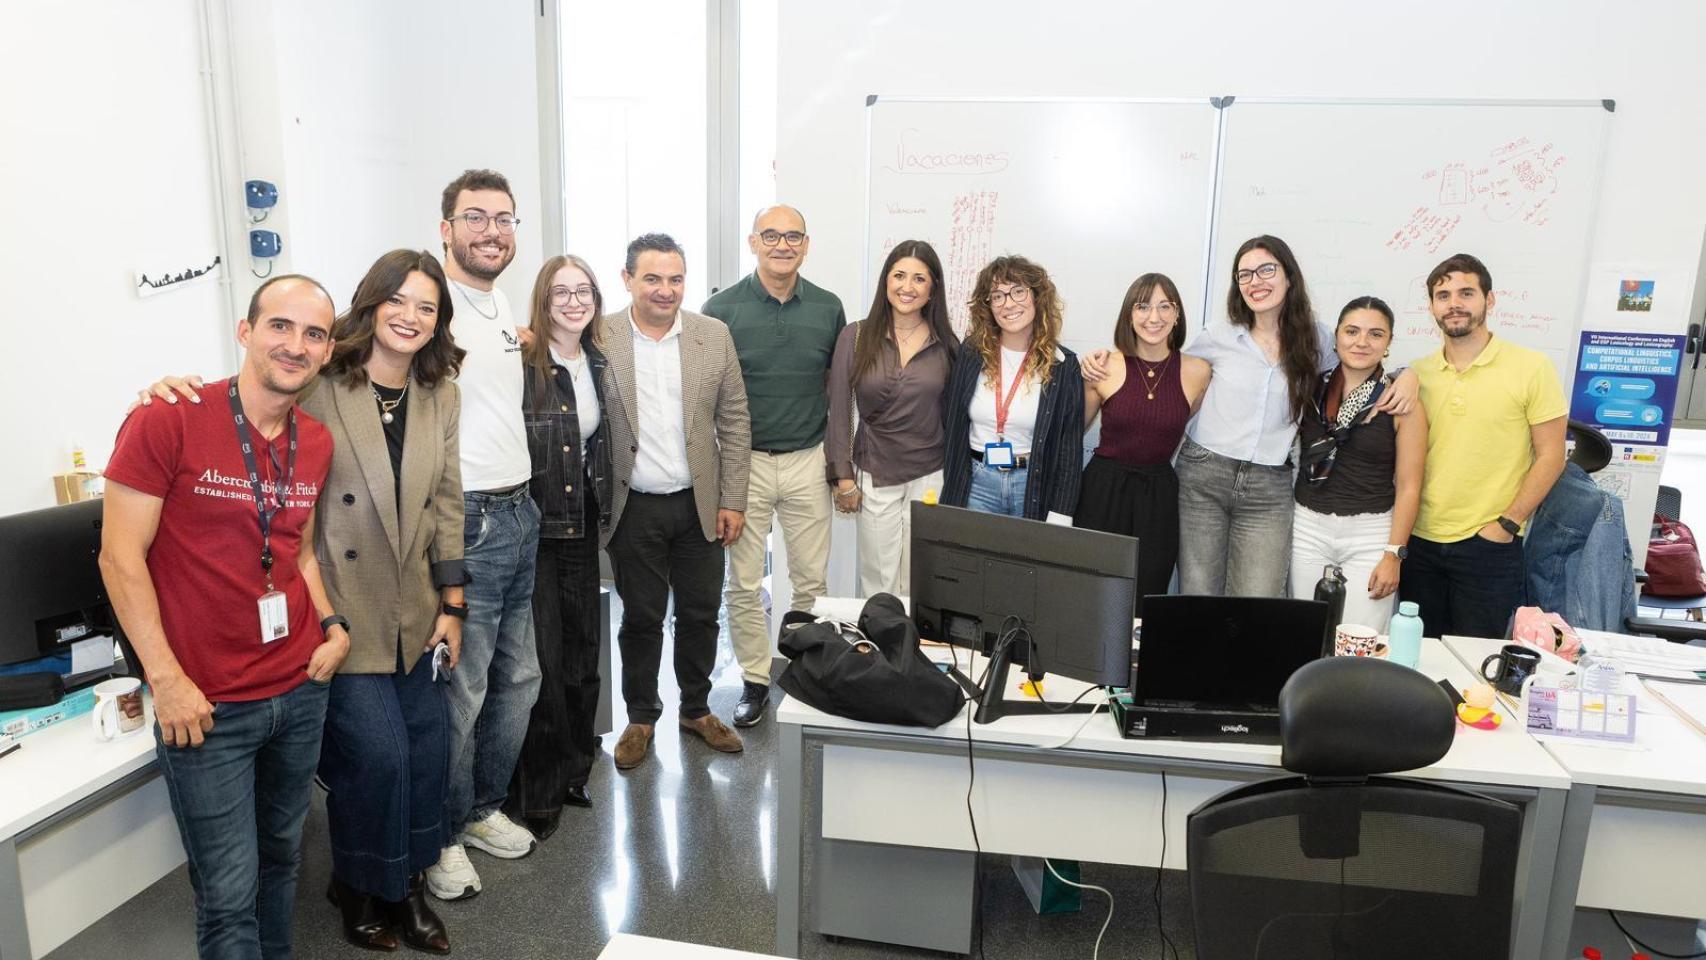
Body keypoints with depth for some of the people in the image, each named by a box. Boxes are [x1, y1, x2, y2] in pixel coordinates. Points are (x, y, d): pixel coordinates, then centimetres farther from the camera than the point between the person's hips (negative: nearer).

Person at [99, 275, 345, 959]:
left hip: (300, 691, 5)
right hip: (205, 704, -5)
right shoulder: (167, 421, -13)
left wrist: (331, 625, 2)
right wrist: (166, 679, -14)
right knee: (230, 896, 4)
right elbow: (121, 557, -11)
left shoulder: (317, 442, 5)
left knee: (281, 857, 20)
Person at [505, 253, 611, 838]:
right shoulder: (519, 361, -13)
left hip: (580, 525, 7)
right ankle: (537, 789, 16)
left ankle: (573, 767, 32)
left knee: (582, 647, 14)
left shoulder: (597, 363, 9)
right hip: (533, 527, -6)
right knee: (540, 657, -1)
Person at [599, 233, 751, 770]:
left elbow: (734, 423, 2)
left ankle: (697, 709, 33)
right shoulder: (598, 338, -6)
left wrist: (733, 500, 0)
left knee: (700, 615, 13)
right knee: (641, 619, 10)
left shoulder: (714, 337, 0)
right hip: (634, 508, -2)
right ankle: (641, 717, 29)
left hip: (699, 505, 2)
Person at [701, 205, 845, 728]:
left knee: (812, 581, 8)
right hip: (744, 462, -2)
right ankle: (755, 680, 21)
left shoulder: (828, 308, 3)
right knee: (744, 583, 5)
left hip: (808, 462, 2)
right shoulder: (721, 309, -5)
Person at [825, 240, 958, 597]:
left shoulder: (946, 344, 1)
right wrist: (843, 477, -4)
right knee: (877, 583, 7)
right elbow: (839, 410, -1)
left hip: (931, 477, 1)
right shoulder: (855, 337, -3)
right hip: (873, 476, 0)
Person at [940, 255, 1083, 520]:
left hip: (1035, 486, -1)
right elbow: (949, 425, 6)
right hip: (976, 484, 1)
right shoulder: (971, 354, 0)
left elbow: (1070, 446, -4)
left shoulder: (1063, 365, -4)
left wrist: (1059, 517, -9)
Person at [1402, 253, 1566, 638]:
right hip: (1420, 541, 4)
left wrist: (1507, 524, -10)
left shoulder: (1531, 367, -5)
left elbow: (1550, 457, -4)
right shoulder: (1418, 373, 6)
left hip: (1489, 545, -3)